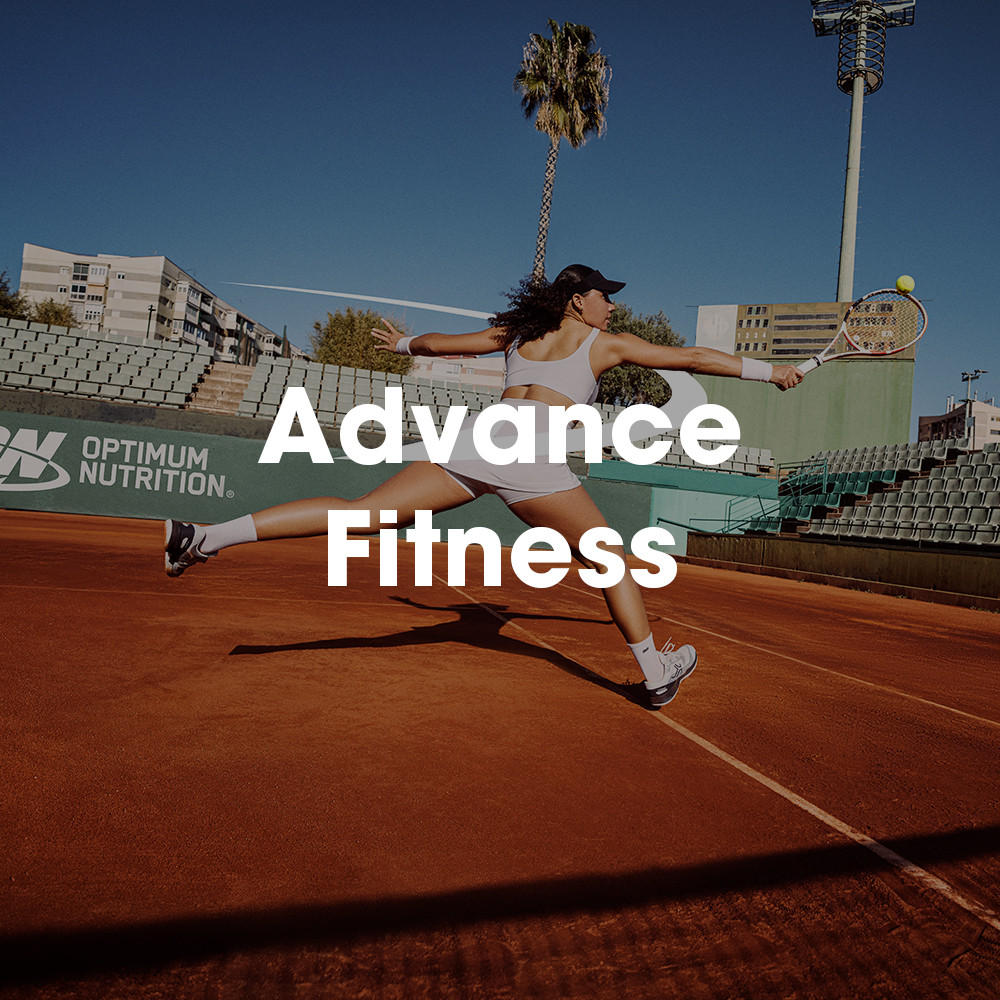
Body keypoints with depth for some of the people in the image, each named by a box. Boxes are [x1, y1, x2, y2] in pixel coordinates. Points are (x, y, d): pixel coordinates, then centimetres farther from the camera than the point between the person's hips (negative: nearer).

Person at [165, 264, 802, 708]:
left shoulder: (517, 332, 28)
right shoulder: (605, 343, 17)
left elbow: (443, 341, 37)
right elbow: (692, 358, 22)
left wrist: (402, 343, 57)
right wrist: (768, 371, 33)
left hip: (477, 436, 5)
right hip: (532, 458, -4)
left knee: (362, 513, -1)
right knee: (611, 559, 13)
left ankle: (211, 535, -8)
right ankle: (658, 674, 22)